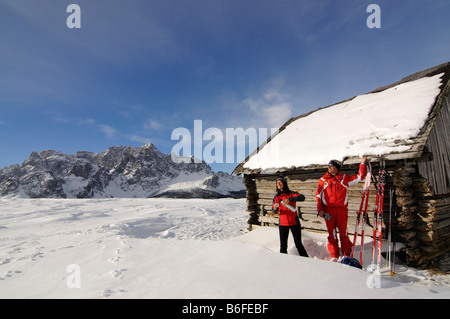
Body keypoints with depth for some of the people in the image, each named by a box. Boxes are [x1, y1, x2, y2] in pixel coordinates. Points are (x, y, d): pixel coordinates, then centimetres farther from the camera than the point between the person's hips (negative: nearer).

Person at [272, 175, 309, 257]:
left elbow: (302, 197, -21)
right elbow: (273, 210, 3)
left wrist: (289, 200, -31)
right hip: (283, 223, 3)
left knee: (298, 244, 0)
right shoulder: (277, 196, 8)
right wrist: (275, 208, -21)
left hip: (294, 222, -2)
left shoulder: (291, 194, -2)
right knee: (283, 245, 2)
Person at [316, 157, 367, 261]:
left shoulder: (345, 178, 8)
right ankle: (334, 255, 14)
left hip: (342, 209, 0)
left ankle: (346, 254, 23)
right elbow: (318, 195, 8)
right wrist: (320, 209, 1)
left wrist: (362, 164, 10)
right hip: (328, 210, 0)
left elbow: (359, 177, 14)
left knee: (343, 232, 5)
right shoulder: (323, 180, 8)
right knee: (331, 233, 3)